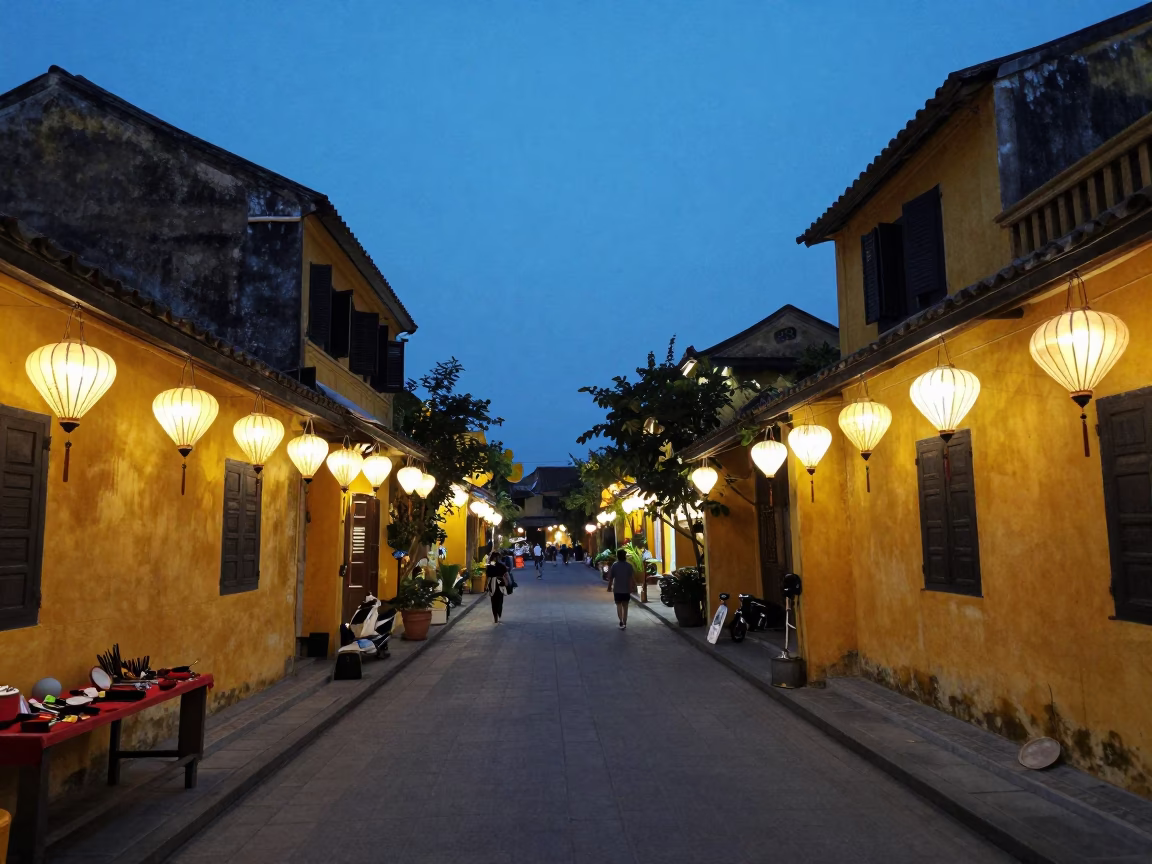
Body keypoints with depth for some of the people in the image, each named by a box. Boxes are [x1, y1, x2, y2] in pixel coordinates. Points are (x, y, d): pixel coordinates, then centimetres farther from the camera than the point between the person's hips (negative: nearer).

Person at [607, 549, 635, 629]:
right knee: (625, 606, 14)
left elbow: (610, 578, -5)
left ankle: (621, 621, -14)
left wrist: (609, 587, 8)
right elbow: (632, 578, -10)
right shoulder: (629, 566, -5)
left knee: (619, 605, 4)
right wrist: (632, 587, 0)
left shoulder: (614, 566, -7)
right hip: (626, 589, 1)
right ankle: (624, 622, 20)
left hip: (617, 589, -1)